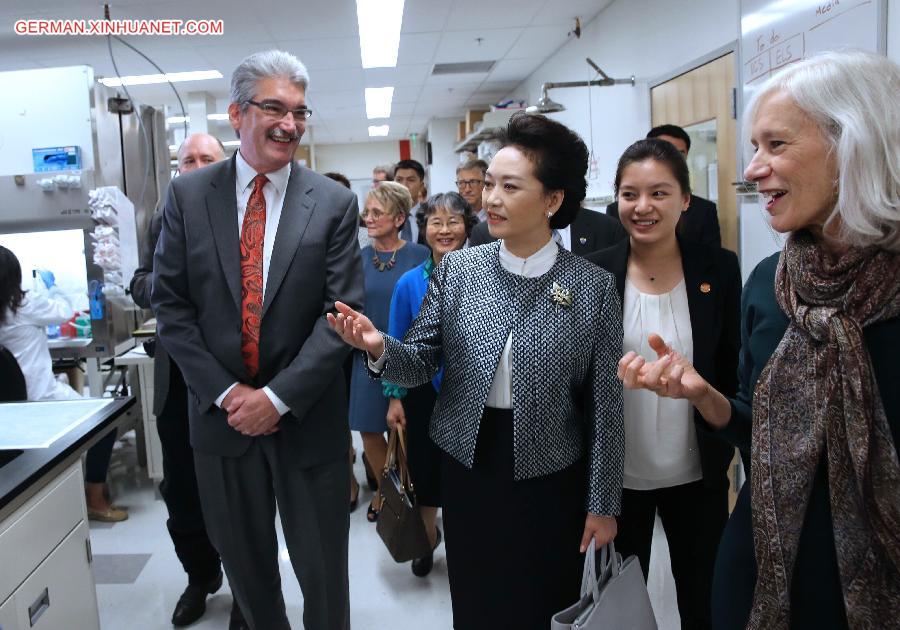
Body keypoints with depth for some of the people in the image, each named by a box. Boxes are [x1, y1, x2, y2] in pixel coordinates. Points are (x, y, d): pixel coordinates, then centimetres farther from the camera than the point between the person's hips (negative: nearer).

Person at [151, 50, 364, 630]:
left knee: (323, 572, 10)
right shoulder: (187, 195, 0)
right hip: (220, 413, 2)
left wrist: (278, 397, -15)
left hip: (307, 418, -1)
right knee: (246, 566, 19)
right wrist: (226, 393, -10)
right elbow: (170, 305, -1)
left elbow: (342, 311, -9)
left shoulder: (334, 203, -4)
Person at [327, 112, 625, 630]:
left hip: (551, 479, -1)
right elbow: (421, 365, -2)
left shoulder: (594, 286, -10)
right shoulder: (457, 269, -5)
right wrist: (380, 348, -24)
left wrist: (604, 503, -1)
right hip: (468, 470, 2)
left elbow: (604, 402, -5)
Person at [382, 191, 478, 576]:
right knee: (425, 467, 15)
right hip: (425, 392, 1)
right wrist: (395, 397, -2)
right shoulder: (410, 283, -6)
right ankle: (428, 537, 41)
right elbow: (396, 345, 0)